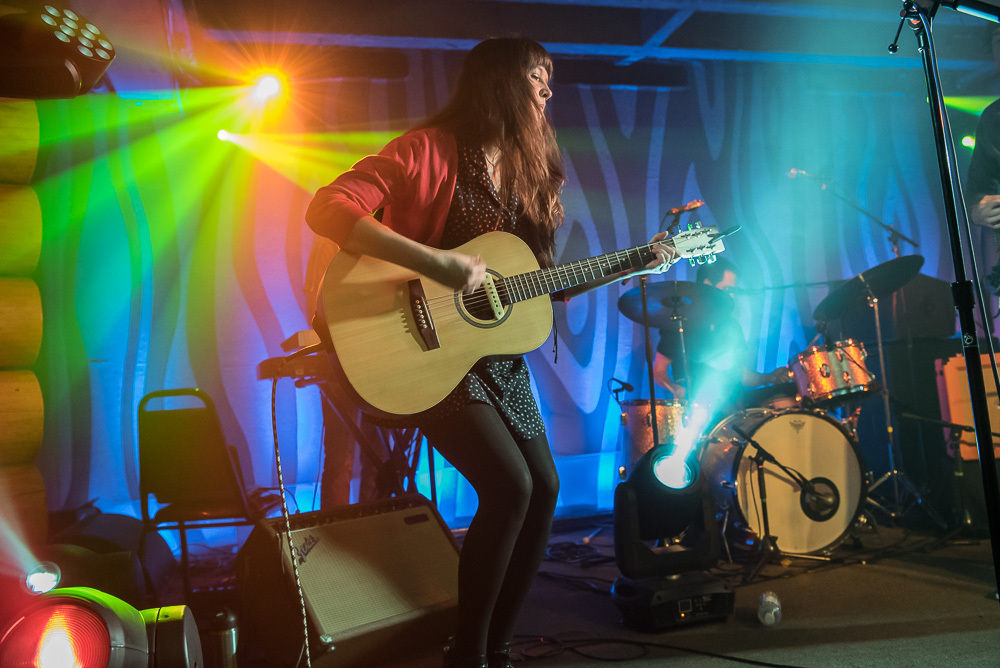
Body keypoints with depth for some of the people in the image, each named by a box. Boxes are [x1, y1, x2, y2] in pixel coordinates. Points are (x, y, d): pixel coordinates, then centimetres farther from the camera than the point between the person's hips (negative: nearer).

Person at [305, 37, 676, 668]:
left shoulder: (528, 169, 11)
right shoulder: (430, 149, -13)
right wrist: (437, 262, -32)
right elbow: (327, 209, -25)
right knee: (511, 485, -18)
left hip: (498, 353, 8)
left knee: (545, 487, 3)